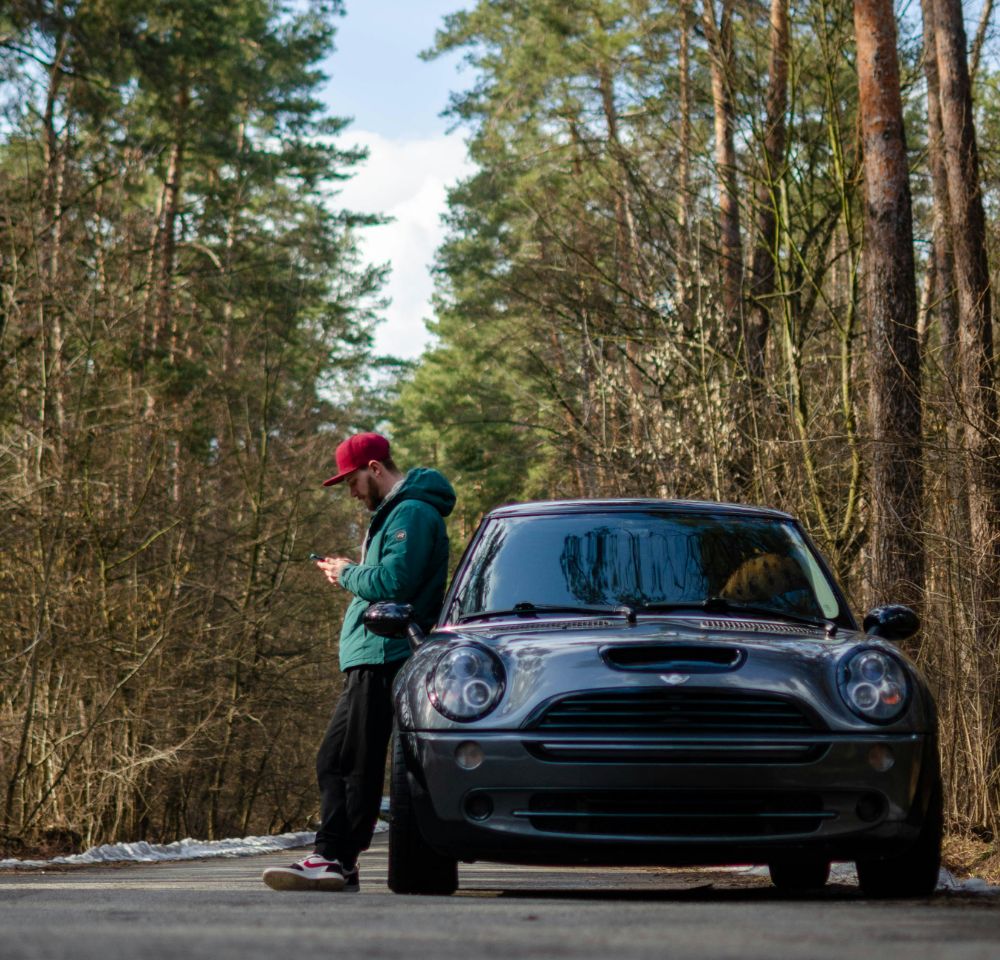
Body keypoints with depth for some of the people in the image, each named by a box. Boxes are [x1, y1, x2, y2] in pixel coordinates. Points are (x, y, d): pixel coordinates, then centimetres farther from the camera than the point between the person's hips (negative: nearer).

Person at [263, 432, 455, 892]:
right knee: (336, 762, 8)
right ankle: (333, 859, 8)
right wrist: (352, 575, 13)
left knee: (347, 763, -11)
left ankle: (336, 859, -11)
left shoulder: (413, 513, -10)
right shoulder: (394, 513, 25)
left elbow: (394, 582, -22)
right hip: (372, 661, 11)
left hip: (383, 659, -11)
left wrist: (348, 574, -7)